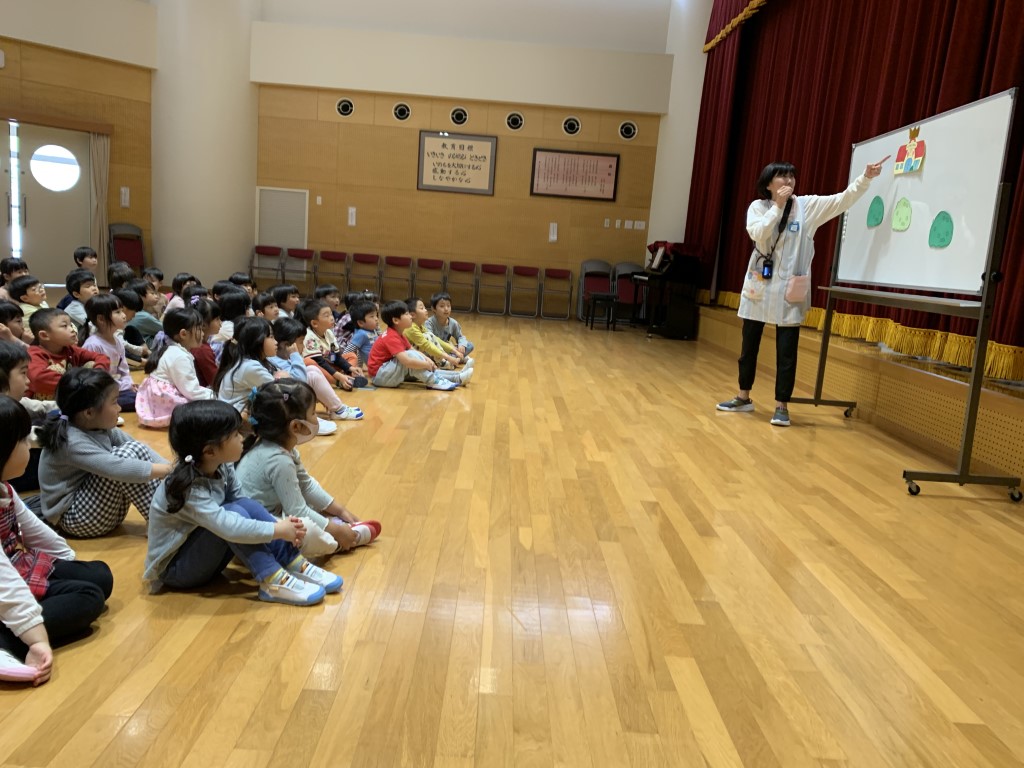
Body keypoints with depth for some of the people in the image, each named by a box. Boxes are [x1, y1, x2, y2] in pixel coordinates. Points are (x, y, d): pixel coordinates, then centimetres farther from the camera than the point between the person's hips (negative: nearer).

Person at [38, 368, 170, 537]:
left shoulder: (100, 427, 0)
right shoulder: (72, 442, -26)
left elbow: (142, 451, -1)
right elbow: (117, 469, -34)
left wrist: (170, 469, -15)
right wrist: (168, 470, -29)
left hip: (103, 509, 8)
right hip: (76, 518, -8)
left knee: (136, 448, -7)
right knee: (125, 454, -25)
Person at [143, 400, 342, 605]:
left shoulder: (222, 468, -7)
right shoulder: (187, 488, -30)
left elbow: (245, 507, -1)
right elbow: (227, 527, -39)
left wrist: (280, 524, -18)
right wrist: (278, 530, -31)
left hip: (203, 556, 7)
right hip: (174, 568, -7)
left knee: (247, 506, -17)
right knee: (234, 513, -29)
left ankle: (296, 566, -17)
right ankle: (273, 582, -29)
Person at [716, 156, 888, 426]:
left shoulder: (807, 205, 1)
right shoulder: (758, 207, 2)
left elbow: (842, 200, -6)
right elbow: (758, 234, -14)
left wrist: (866, 178, -19)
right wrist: (777, 206, -16)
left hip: (789, 290, -1)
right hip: (759, 286, 2)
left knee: (786, 350, -1)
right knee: (749, 346, 10)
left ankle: (781, 406, 8)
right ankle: (744, 398, 25)